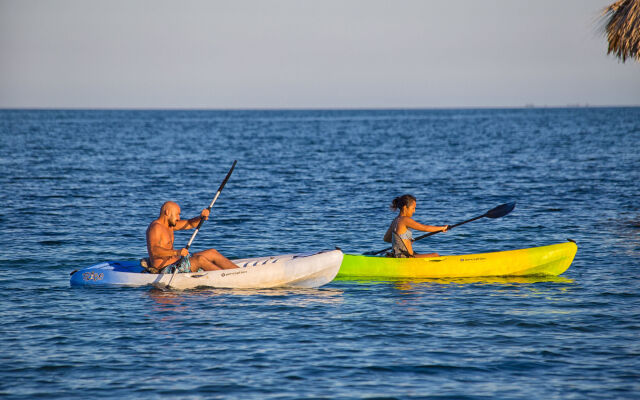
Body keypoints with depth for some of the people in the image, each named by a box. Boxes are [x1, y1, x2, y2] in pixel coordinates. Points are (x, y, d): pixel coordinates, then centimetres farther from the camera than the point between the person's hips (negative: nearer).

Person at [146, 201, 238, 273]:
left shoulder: (169, 224, 15)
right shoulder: (156, 227, -16)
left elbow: (190, 224, 16)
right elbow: (154, 250, -31)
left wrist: (201, 217, -6)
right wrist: (176, 252, -41)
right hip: (166, 270, -11)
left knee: (212, 253, 6)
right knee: (200, 259, -26)